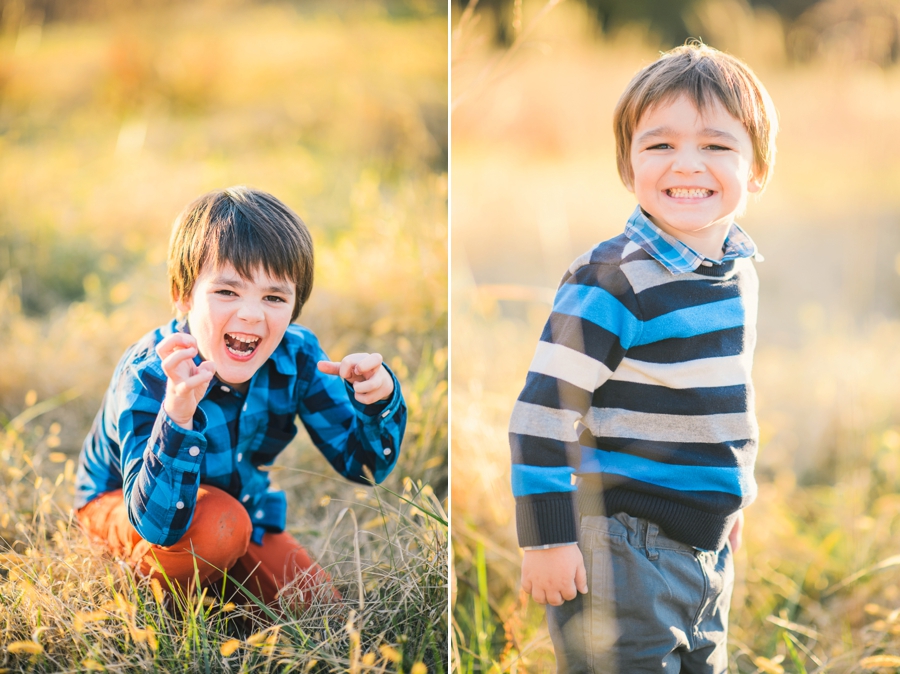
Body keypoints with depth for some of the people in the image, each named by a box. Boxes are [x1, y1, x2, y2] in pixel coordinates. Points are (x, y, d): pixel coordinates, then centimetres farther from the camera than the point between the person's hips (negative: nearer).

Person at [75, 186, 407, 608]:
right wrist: (178, 415, -61)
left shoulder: (295, 355, -19)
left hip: (240, 503, 6)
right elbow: (159, 524, -44)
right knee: (217, 525, -35)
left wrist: (378, 401, -35)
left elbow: (362, 463, -12)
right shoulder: (149, 375, -34)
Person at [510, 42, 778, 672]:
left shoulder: (740, 271, 5)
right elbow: (545, 410, -19)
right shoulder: (612, 281, -19)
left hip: (707, 548, 8)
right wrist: (547, 538, -18)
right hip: (622, 554, -8)